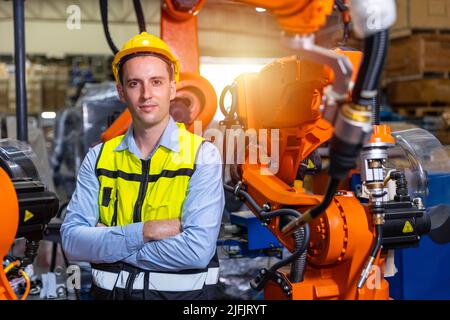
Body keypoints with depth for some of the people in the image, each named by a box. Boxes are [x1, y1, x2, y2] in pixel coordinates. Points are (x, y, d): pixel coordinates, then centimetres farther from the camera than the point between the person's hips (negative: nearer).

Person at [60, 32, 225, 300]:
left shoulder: (202, 155, -12)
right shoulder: (99, 157, -1)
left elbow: (197, 250, -22)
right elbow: (72, 240, -9)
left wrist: (107, 244, -15)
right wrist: (142, 232, -22)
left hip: (181, 291, -2)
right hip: (109, 290, 3)